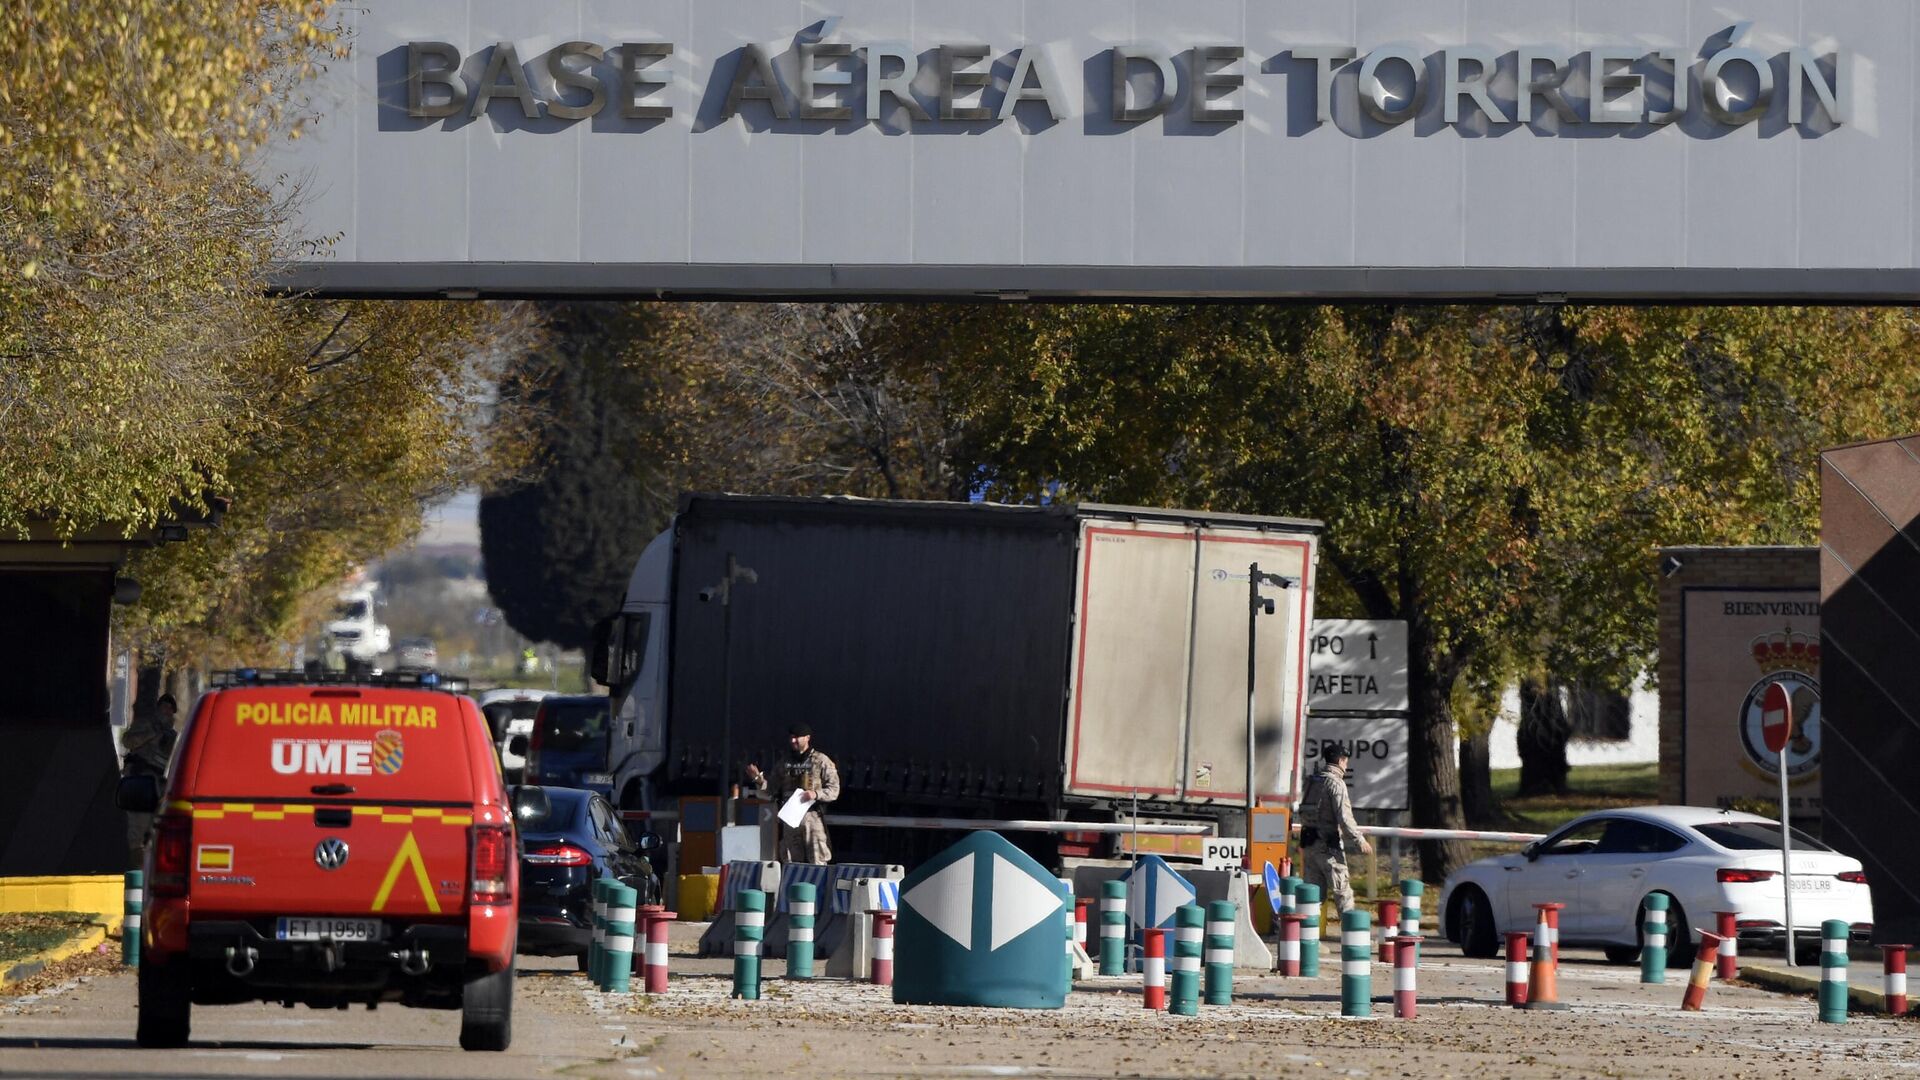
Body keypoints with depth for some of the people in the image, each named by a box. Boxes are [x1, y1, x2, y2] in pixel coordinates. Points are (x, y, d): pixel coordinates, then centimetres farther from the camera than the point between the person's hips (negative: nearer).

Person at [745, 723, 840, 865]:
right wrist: (759, 780, -2)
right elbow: (772, 792, 15)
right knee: (791, 863, 4)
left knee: (817, 863, -9)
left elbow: (834, 790, -1)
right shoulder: (784, 764, 15)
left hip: (813, 818, -4)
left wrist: (816, 794, -18)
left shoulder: (821, 761, 3)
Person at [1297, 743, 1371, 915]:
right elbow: (1344, 817, -18)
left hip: (1309, 842, 8)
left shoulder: (1313, 782, 14)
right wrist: (1359, 840, -13)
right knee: (1342, 890, -4)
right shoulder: (1336, 783, -12)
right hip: (1328, 844, -8)